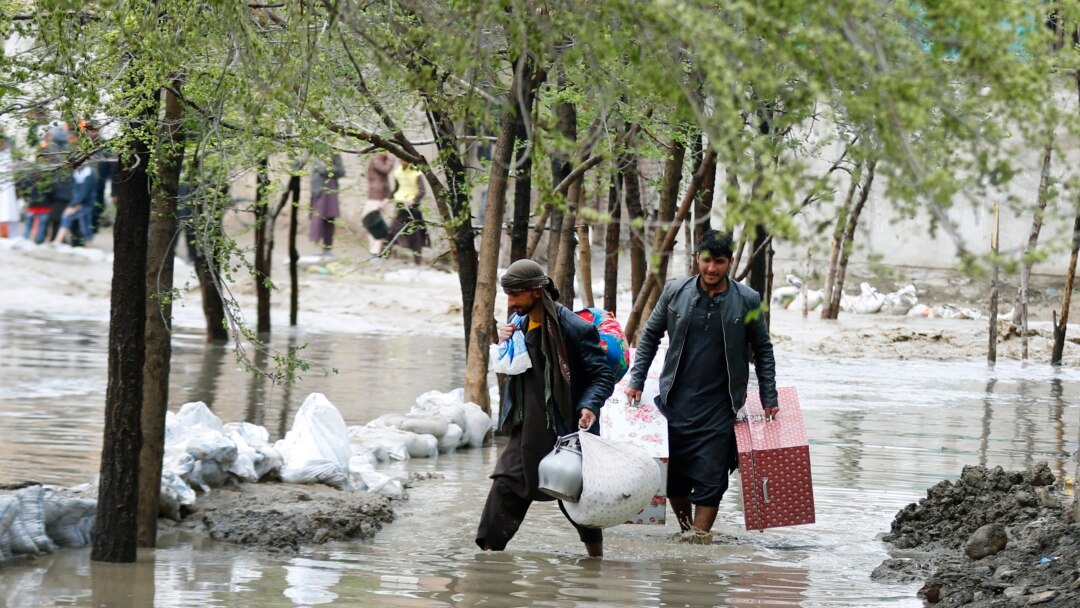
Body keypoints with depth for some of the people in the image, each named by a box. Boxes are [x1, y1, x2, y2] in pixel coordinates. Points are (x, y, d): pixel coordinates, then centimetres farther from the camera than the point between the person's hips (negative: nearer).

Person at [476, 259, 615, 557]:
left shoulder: (575, 328, -15)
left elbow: (603, 376, -12)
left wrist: (590, 406, -29)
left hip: (566, 431, -6)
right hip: (527, 430, 6)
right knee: (505, 487, -4)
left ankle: (597, 559, 23)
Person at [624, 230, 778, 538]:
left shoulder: (747, 301, -2)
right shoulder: (675, 292, 1)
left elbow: (763, 350, 9)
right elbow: (650, 336, 13)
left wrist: (769, 400, 7)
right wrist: (636, 382, 7)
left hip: (718, 408, -2)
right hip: (674, 403, 2)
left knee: (710, 480, -6)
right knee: (673, 477, 6)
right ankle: (687, 530, 26)